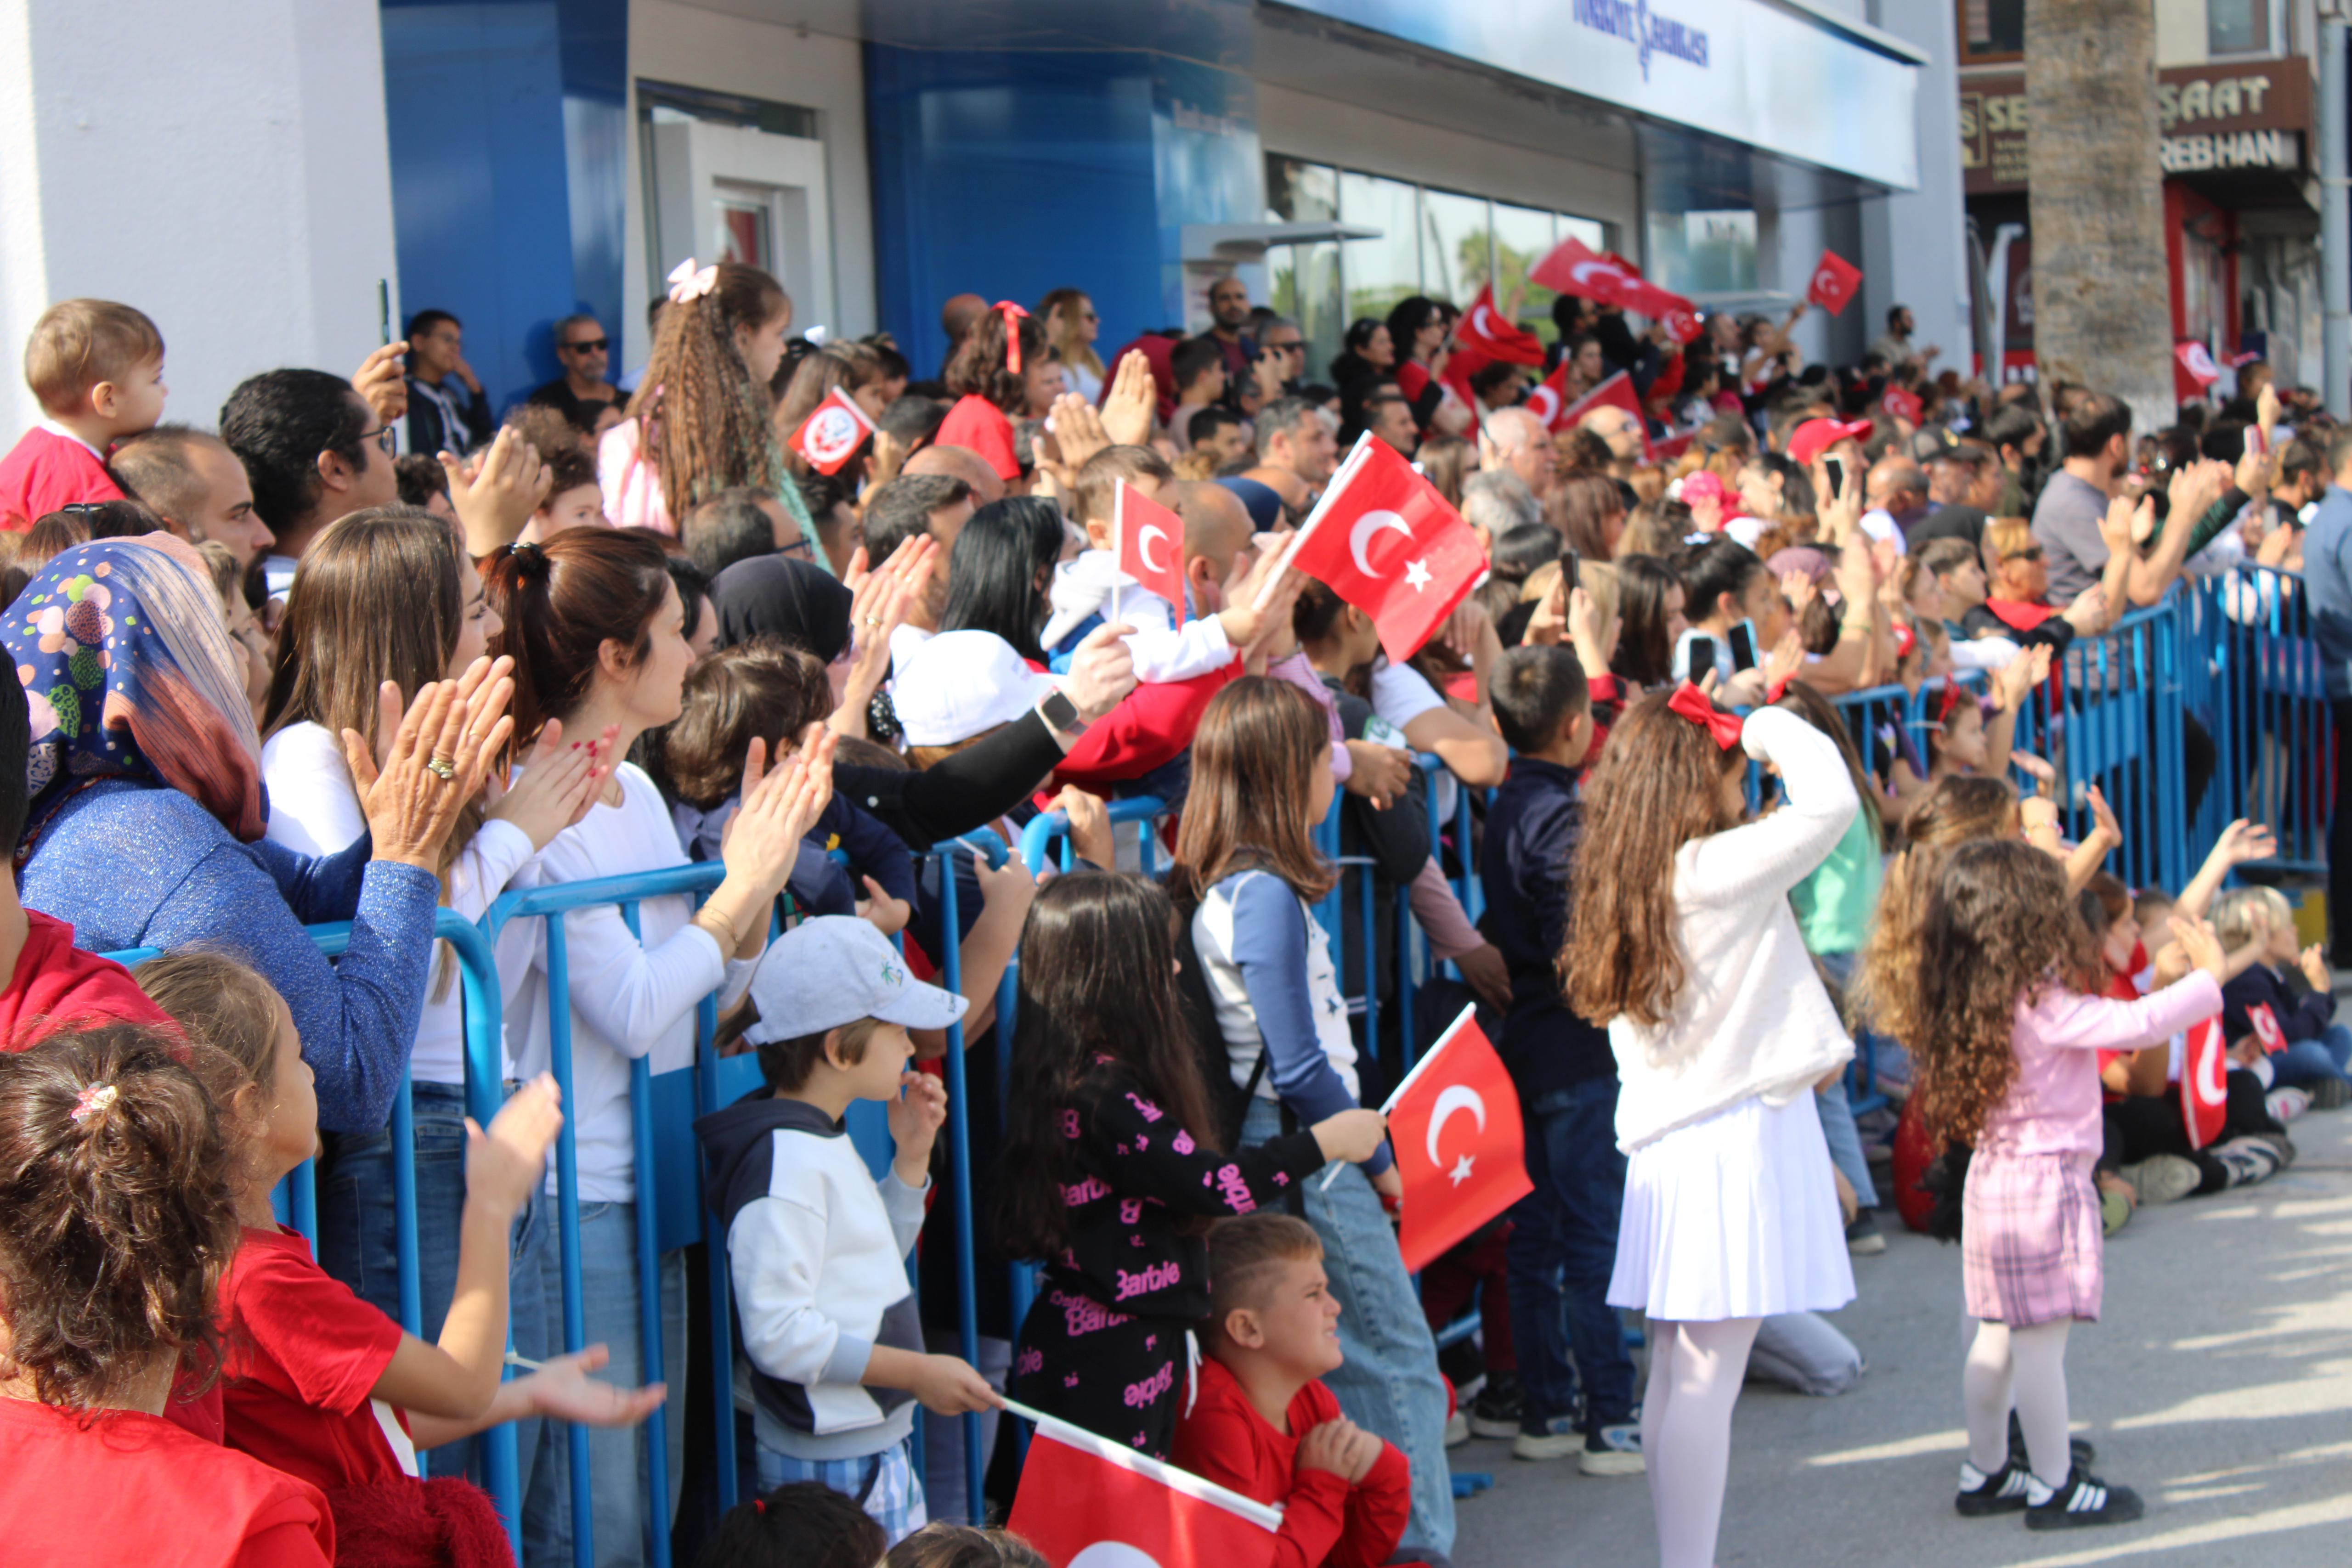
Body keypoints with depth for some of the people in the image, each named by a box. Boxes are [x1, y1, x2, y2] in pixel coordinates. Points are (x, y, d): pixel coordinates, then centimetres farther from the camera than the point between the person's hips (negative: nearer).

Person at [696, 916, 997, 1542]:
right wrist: (916, 1373, -22)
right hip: (829, 1464, -10)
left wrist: (912, 1154, 12)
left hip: (877, 1442, 10)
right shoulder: (784, 1160, -20)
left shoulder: (824, 1140, 12)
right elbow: (777, 1331, -26)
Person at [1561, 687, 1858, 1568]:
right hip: (1738, 1131, -8)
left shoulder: (1622, 882, 9)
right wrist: (1776, 731, -2)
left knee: (1674, 1376, 11)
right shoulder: (1716, 869, -14)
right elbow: (1831, 800, -18)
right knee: (1706, 1381, -6)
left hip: (1665, 1143, 8)